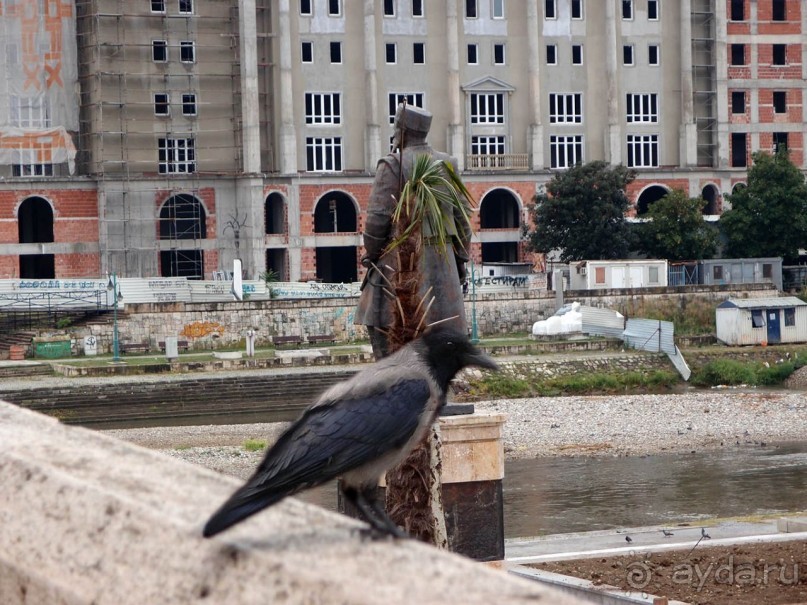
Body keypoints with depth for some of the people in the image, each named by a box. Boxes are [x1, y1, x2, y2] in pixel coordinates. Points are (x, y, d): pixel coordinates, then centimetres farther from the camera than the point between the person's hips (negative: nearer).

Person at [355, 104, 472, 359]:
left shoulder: (392, 166, -9)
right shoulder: (447, 165, 8)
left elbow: (377, 218, -14)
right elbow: (460, 218, 9)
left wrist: (371, 257, -3)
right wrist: (460, 261, 15)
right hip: (439, 260, 6)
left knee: (381, 324, -1)